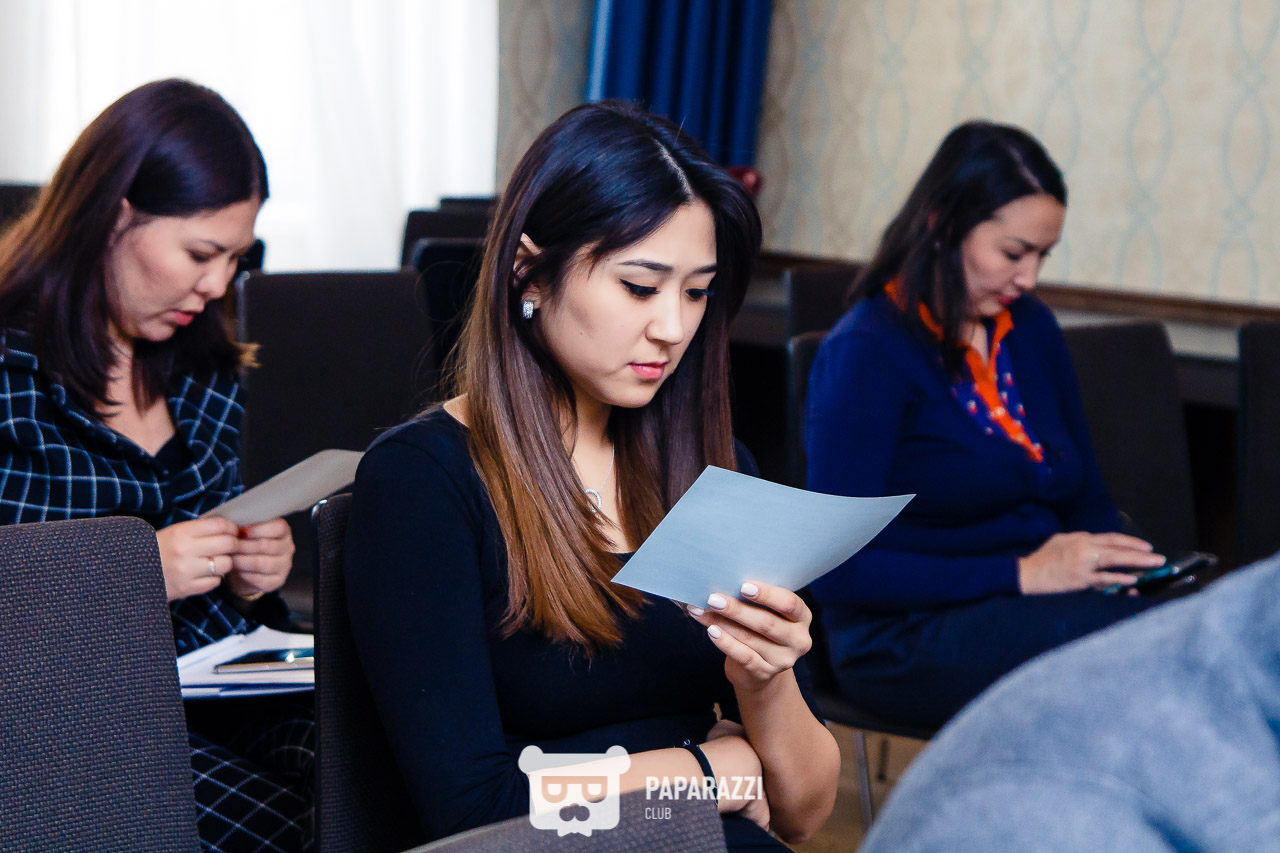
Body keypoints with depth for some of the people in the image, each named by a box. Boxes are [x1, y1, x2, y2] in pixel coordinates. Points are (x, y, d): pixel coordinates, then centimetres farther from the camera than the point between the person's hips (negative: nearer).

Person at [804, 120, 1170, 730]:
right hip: (909, 642, -7)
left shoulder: (1030, 329, 14)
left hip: (1038, 606, 7)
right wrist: (1022, 573, -19)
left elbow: (1086, 497, 23)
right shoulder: (867, 353, -8)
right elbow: (839, 571, -14)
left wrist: (1113, 562, -2)